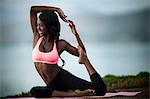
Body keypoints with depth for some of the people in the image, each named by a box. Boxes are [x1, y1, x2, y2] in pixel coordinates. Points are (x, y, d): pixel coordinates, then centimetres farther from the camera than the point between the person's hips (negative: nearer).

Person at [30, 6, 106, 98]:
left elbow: (81, 53, 9)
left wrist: (75, 33, -1)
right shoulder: (37, 37, 7)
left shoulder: (61, 44, 3)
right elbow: (33, 9, 2)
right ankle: (73, 94, -34)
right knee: (34, 91, -39)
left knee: (100, 89, -19)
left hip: (63, 77, -2)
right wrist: (57, 10, 2)